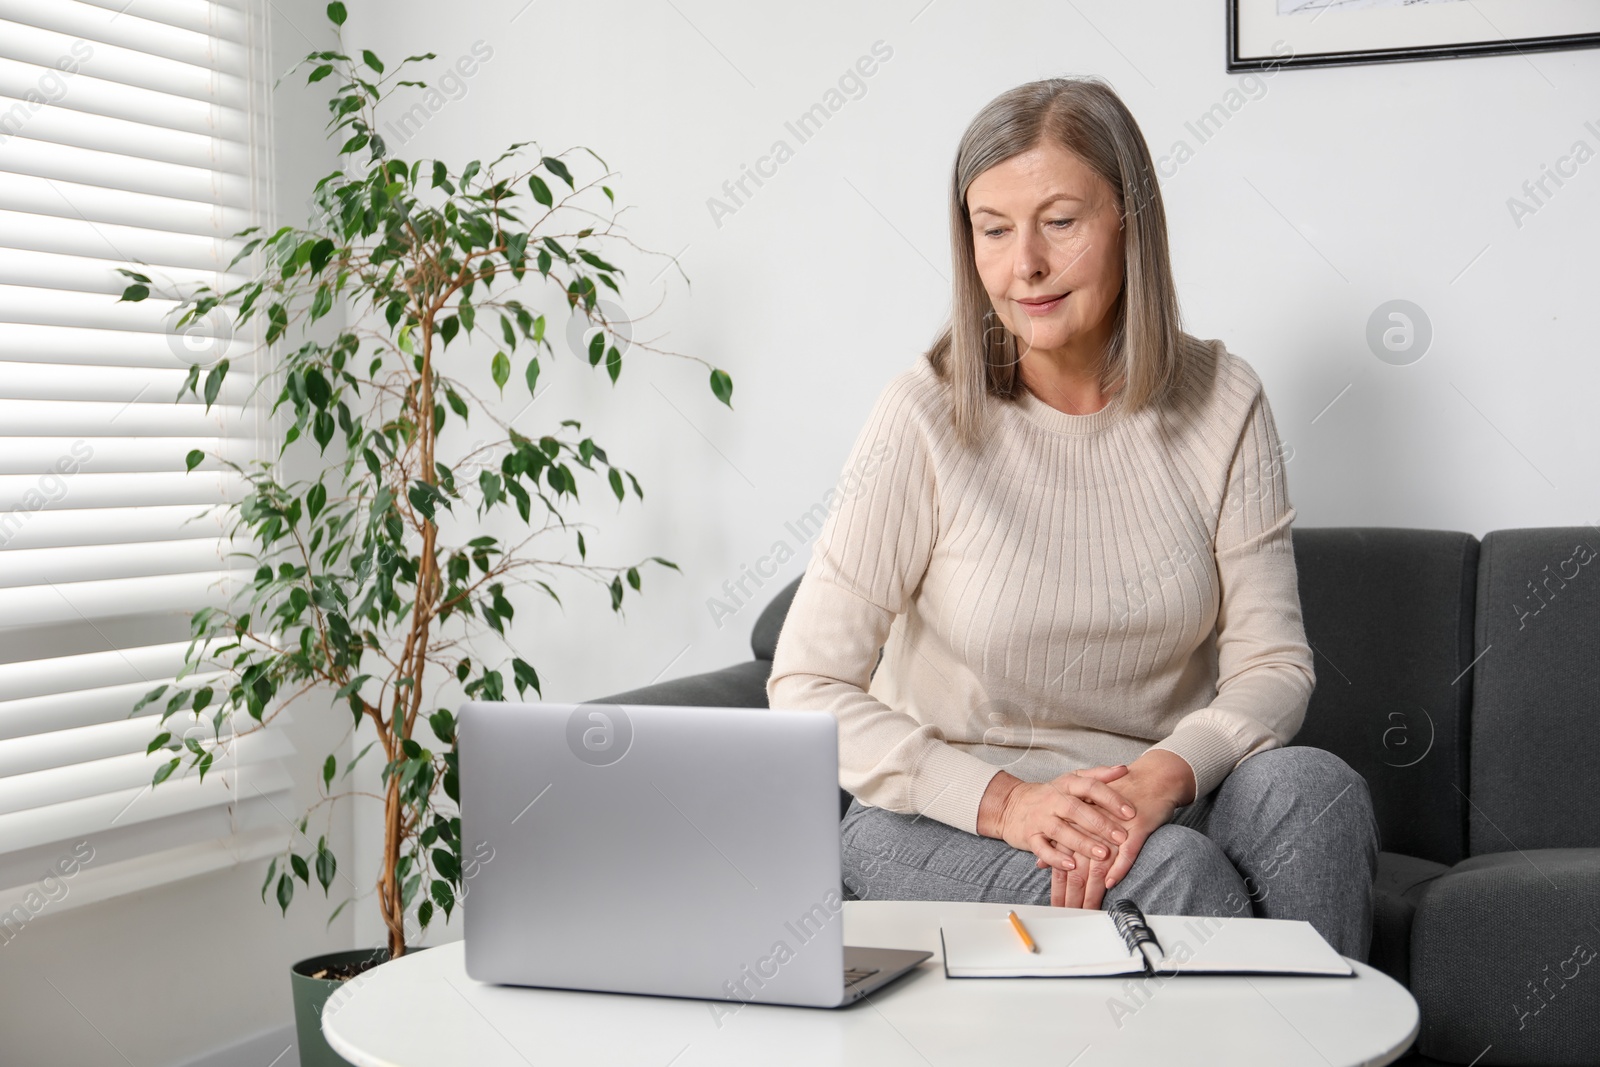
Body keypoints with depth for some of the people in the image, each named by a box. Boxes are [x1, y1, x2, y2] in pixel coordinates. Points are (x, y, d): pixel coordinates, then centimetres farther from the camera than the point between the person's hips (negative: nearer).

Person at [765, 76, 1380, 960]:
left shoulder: (1221, 404, -2)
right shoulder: (928, 418, -12)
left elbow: (1273, 662, -2)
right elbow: (807, 690, -13)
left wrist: (1165, 774, -23)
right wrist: (1004, 800, -24)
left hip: (1158, 804, 3)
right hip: (945, 820, -3)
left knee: (1310, 786, -27)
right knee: (1176, 873, -31)